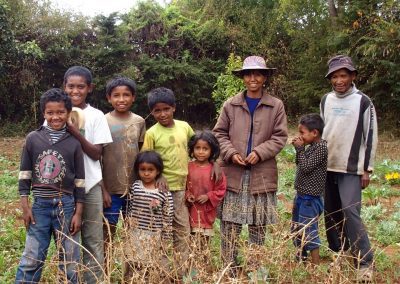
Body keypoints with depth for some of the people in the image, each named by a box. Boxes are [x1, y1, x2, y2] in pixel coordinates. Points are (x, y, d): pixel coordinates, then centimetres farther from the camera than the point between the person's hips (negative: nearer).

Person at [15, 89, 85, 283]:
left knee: (69, 260, 9)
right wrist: (25, 206, 1)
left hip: (66, 205, 0)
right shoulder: (33, 138, -1)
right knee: (31, 260, 5)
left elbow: (80, 180, 1)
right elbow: (24, 173, 4)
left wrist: (78, 212, -1)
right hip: (40, 205, 0)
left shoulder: (74, 143, -2)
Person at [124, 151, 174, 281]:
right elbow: (129, 209, 6)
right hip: (135, 234, 2)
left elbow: (167, 218, -4)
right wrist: (127, 230, 7)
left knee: (153, 267, 8)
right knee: (132, 265, 10)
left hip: (154, 236, -1)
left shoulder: (164, 192, -8)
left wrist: (165, 239, -3)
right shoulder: (135, 187, -2)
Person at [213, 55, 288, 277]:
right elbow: (219, 133, 8)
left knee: (258, 227, 9)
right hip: (233, 173, 0)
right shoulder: (231, 105, 6)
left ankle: (256, 270, 23)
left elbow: (280, 136, 2)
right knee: (229, 226, 1)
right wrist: (231, 153, -9)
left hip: (262, 175, 0)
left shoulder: (276, 106, 4)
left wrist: (260, 152, -12)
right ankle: (230, 270, 13)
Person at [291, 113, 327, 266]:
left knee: (308, 230, -5)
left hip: (310, 197, -10)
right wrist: (299, 148, 2)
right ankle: (301, 257, 34)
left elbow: (306, 167, -22)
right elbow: (300, 165, 14)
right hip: (301, 195, 10)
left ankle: (316, 263, 5)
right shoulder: (311, 146, 8)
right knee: (296, 229, 20)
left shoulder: (321, 147, -17)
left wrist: (300, 148, -14)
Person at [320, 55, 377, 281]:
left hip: (351, 169, -5)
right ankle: (337, 253, 24)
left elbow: (371, 137, -4)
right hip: (327, 167, 5)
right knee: (331, 213, 9)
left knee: (350, 213, -13)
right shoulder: (326, 100, 8)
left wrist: (367, 169, -6)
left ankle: (365, 261, -3)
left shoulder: (363, 102, -5)